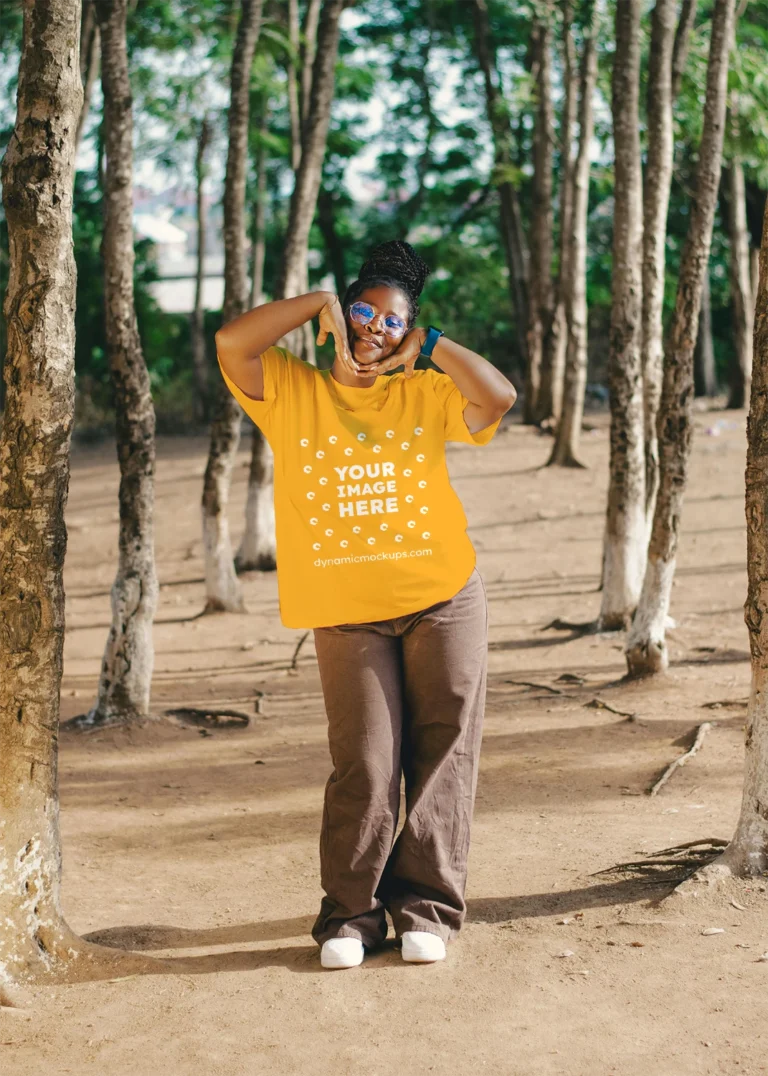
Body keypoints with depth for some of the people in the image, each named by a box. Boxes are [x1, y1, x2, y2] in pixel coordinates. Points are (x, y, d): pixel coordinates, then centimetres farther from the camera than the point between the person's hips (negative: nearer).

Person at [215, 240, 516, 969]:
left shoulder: (422, 394, 7)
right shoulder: (291, 390, 2)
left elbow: (499, 399, -10)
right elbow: (232, 342, -15)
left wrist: (428, 345, -3)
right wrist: (321, 302, -8)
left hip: (443, 599, 2)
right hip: (346, 613, -2)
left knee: (442, 752, 3)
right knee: (364, 765, -4)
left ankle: (425, 905, 12)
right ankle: (350, 914, 9)